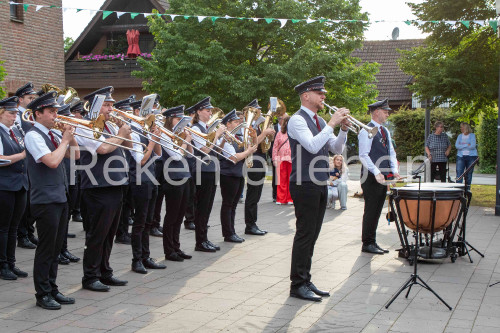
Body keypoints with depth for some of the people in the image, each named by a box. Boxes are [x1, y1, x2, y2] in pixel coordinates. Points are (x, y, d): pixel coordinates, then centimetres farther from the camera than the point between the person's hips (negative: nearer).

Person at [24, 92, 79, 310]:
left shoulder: (51, 135, 14)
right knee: (46, 248, -2)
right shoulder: (33, 136, -12)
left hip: (60, 197, 9)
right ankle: (43, 295, 8)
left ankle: (52, 289, 22)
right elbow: (52, 161, -24)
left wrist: (70, 136, 2)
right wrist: (65, 139, -12)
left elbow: (75, 155, 17)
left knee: (56, 247, 13)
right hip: (45, 200, -9)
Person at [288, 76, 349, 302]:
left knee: (312, 235, 12)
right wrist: (332, 124, -20)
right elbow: (312, 146, -24)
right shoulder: (297, 120, -10)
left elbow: (337, 149, 13)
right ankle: (298, 285, 1)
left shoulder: (320, 121, 16)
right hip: (305, 185, -9)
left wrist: (343, 129, -2)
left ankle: (305, 281, 19)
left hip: (320, 185, 9)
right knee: (304, 235, -6)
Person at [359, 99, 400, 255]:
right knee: (371, 211, -4)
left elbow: (391, 153, 17)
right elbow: (364, 155, -17)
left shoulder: (385, 131, 17)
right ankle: (367, 244, 4)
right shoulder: (367, 131, -10)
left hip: (383, 176, 8)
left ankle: (372, 242, 19)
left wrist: (394, 170, 1)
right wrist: (376, 172, -25)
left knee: (377, 211, 12)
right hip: (371, 178, -8)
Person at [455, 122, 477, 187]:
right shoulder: (460, 136, 12)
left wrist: (462, 145, -6)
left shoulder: (472, 135, 3)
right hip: (461, 156, 2)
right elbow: (457, 146, -2)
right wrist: (467, 145, -9)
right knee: (459, 172, -9)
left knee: (469, 173, 1)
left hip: (471, 156, -2)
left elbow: (473, 146, -11)